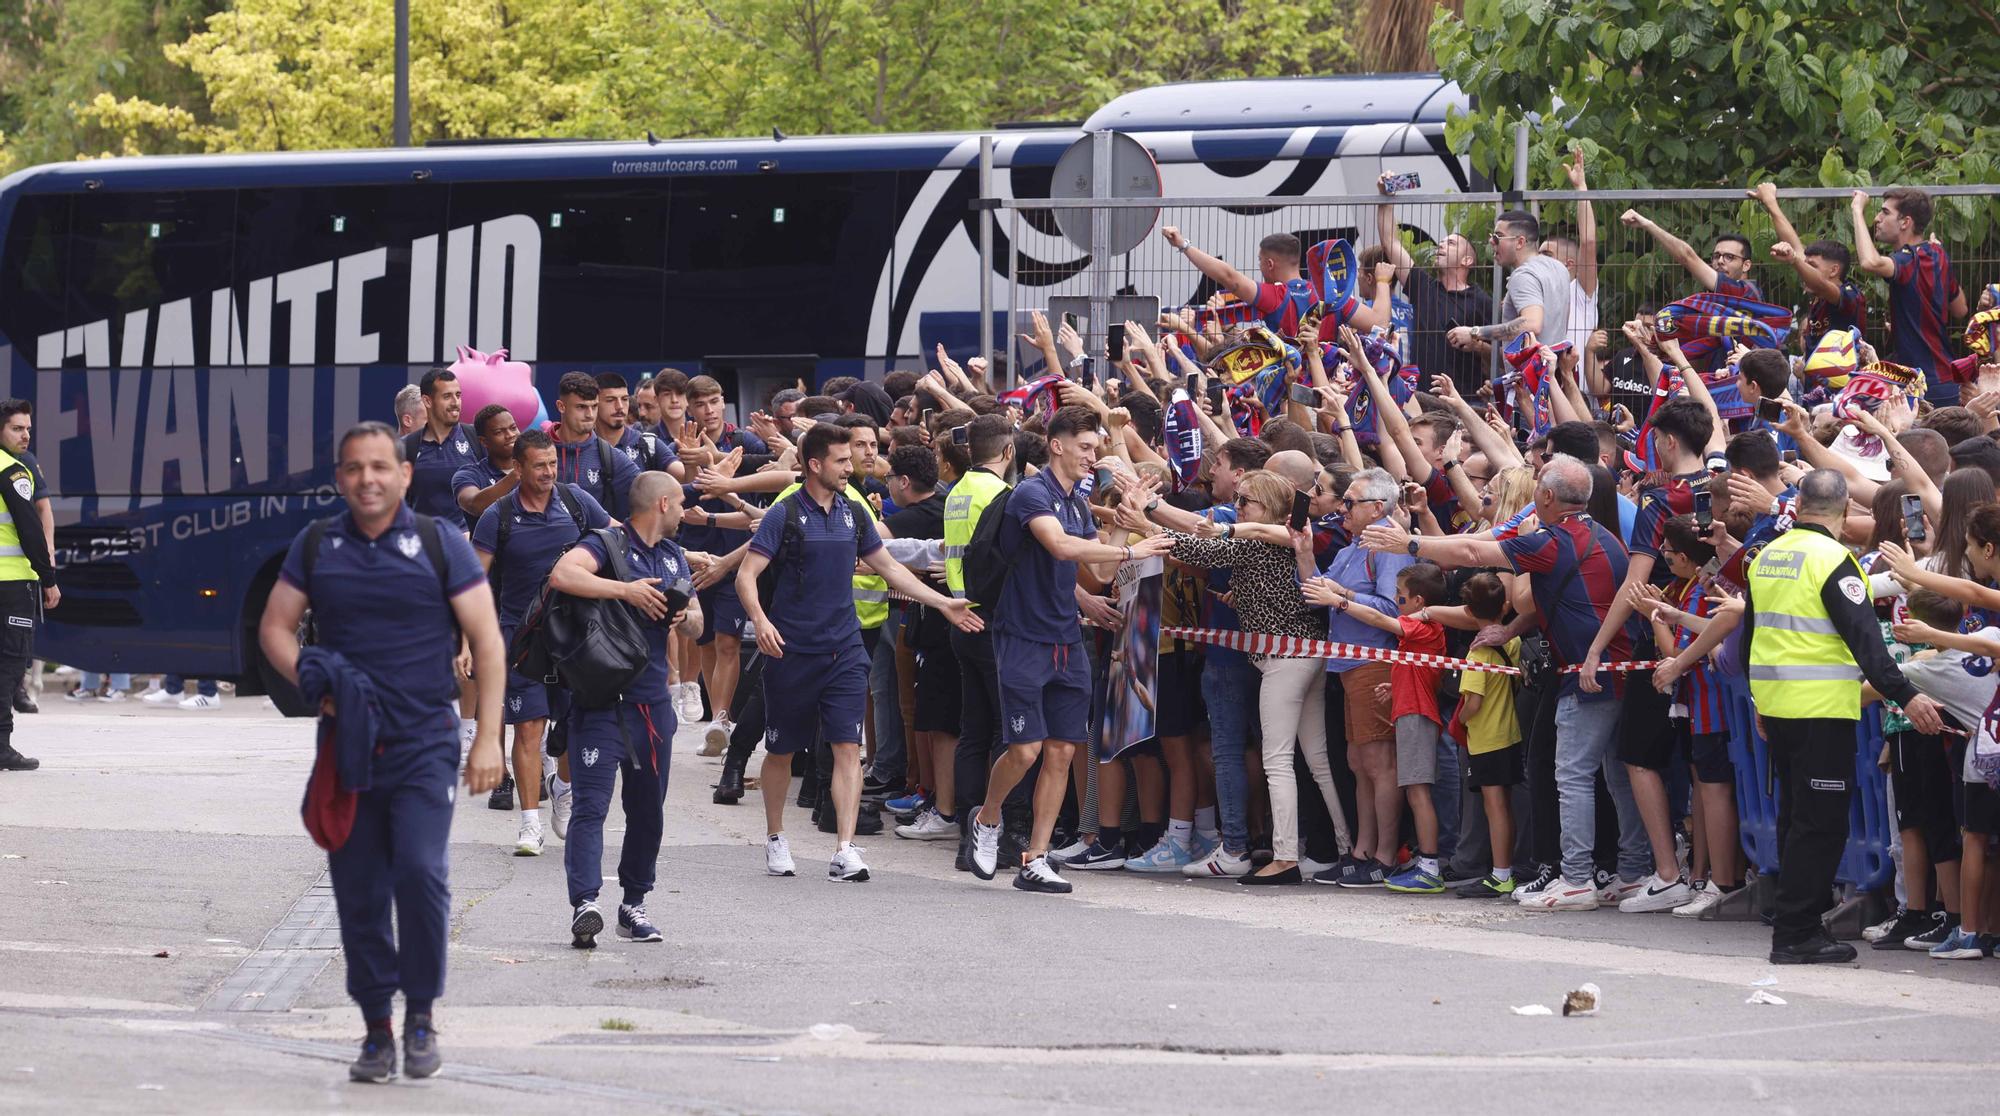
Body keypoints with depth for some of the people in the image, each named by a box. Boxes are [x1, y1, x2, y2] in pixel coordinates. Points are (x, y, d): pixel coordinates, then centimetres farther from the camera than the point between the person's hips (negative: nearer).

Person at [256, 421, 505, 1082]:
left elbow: (486, 641, 0)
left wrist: (488, 737, -7)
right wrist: (308, 679, -9)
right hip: (347, 741, 3)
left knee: (419, 872, -17)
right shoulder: (316, 547, 8)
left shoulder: (439, 545, 0)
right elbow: (274, 626, 12)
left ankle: (421, 1015, -1)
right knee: (358, 891, 4)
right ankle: (377, 1030, 14)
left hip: (423, 747, -3)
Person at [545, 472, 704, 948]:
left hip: (653, 699, 7)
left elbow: (697, 618, 26)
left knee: (648, 809, 11)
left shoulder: (674, 556, 18)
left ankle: (633, 904, 22)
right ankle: (584, 904, -24)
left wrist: (686, 617, 2)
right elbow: (562, 575, -25)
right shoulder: (606, 544, -6)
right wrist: (627, 590, -22)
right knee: (591, 803, -14)